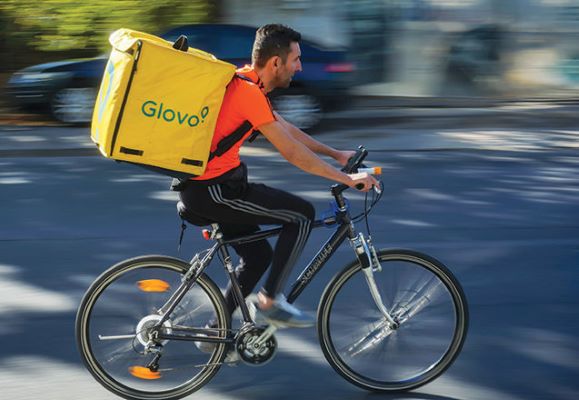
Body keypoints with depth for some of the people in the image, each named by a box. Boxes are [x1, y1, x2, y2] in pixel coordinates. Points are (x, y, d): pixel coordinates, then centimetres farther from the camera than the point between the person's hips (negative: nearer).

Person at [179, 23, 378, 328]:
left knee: (258, 256, 17)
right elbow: (293, 153, -20)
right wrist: (348, 180, -14)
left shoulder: (246, 83, 10)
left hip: (204, 185, 10)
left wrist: (335, 154, 21)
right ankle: (271, 300, 1)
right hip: (210, 190, -10)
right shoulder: (248, 92, -20)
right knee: (302, 214, -6)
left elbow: (287, 130, 21)